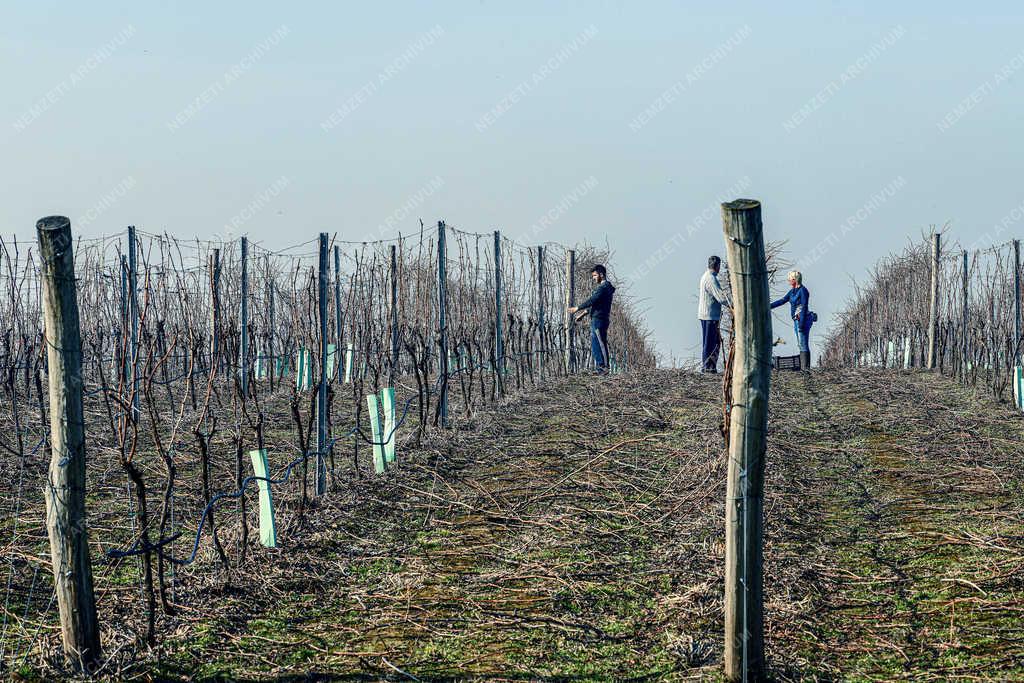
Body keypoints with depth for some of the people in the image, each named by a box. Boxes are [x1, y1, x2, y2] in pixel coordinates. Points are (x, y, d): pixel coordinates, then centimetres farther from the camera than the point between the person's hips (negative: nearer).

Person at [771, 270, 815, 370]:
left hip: (803, 320, -9)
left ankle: (806, 367, -11)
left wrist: (801, 324, -22)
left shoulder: (803, 291, -13)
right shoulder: (793, 291, 14)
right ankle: (803, 367, 12)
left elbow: (804, 308, -18)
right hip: (797, 320, 9)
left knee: (803, 345, -10)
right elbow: (782, 301, 20)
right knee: (801, 345, 10)